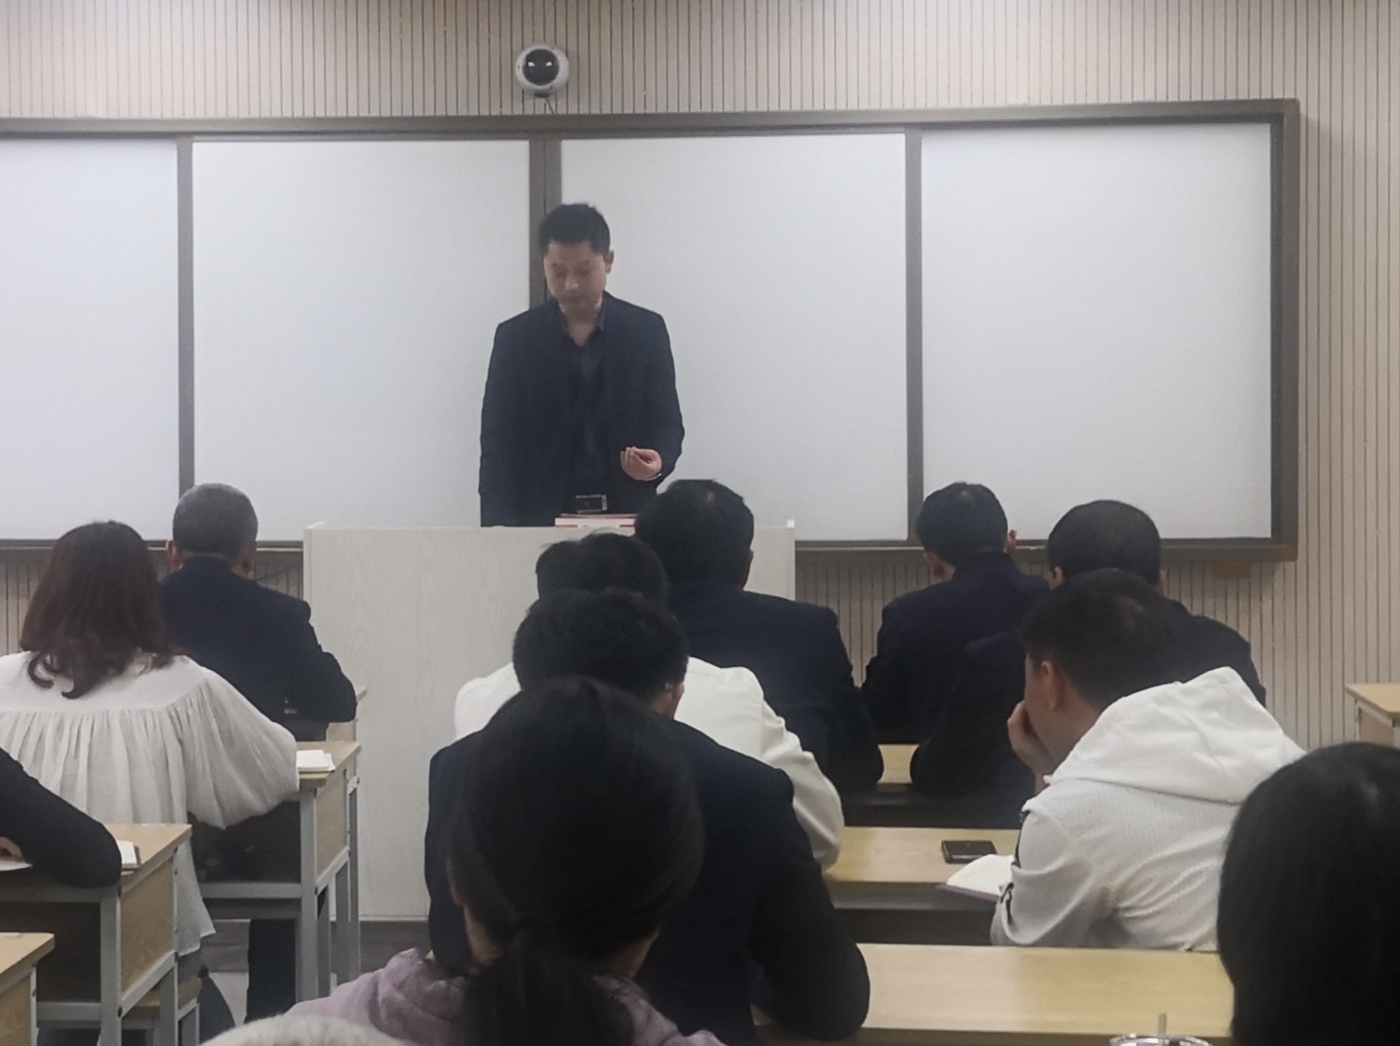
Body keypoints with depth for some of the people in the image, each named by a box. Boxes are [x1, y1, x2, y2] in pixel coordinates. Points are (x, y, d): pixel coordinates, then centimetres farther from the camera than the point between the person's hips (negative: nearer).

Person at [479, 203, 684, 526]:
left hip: (626, 514, 0)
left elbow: (667, 422, 5)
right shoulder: (515, 337, 1)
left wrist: (658, 459, -18)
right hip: (541, 518, 0)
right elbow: (498, 441, -1)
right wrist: (501, 531, -12)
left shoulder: (646, 331, 2)